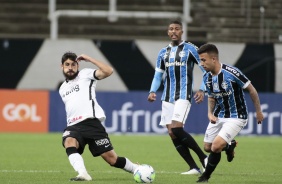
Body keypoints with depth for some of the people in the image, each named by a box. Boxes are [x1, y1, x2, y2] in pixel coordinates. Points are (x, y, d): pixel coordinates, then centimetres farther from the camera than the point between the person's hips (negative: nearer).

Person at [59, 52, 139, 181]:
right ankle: (83, 174, -49)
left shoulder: (85, 74, 7)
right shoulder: (62, 89, 26)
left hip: (91, 122, -4)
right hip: (73, 126, 4)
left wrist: (89, 59, -6)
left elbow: (108, 71, -9)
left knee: (111, 159, -5)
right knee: (69, 142, -34)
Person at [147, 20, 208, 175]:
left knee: (176, 129, -21)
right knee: (172, 133, -2)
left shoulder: (189, 49, -1)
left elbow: (206, 69, -1)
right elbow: (158, 75, 18)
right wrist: (153, 91, 0)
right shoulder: (163, 53, 14)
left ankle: (203, 157, -6)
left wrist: (202, 90, -12)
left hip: (183, 96, -6)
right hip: (168, 97, 6)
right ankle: (194, 168, 3)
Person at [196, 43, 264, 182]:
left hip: (236, 117, -7)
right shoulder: (207, 77, -5)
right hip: (218, 116, 7)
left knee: (216, 146, -19)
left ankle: (205, 177, 1)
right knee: (207, 147, 11)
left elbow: (251, 90, -12)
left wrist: (258, 111, -3)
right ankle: (229, 146, 42)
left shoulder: (232, 73, -26)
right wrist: (210, 113, -6)